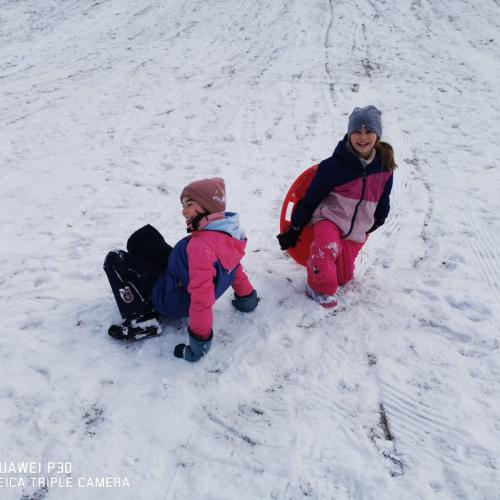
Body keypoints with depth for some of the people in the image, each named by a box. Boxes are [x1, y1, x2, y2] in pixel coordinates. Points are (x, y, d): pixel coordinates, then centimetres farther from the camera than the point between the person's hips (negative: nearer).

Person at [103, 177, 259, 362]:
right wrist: (247, 297, 21)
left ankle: (142, 320, -9)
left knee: (114, 260, -6)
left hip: (172, 300, -9)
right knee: (142, 236, 14)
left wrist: (200, 342, -36)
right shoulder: (228, 232, -8)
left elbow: (202, 297, -41)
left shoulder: (201, 246, -37)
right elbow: (235, 269, 7)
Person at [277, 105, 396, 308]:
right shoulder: (335, 164, -15)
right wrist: (294, 230, -3)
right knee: (328, 246, -37)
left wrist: (377, 222, 22)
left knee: (343, 276, 7)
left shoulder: (384, 165, -3)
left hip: (358, 229, 4)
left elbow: (383, 200, 15)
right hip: (329, 217, -4)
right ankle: (320, 287, -11)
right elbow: (311, 198, -8)